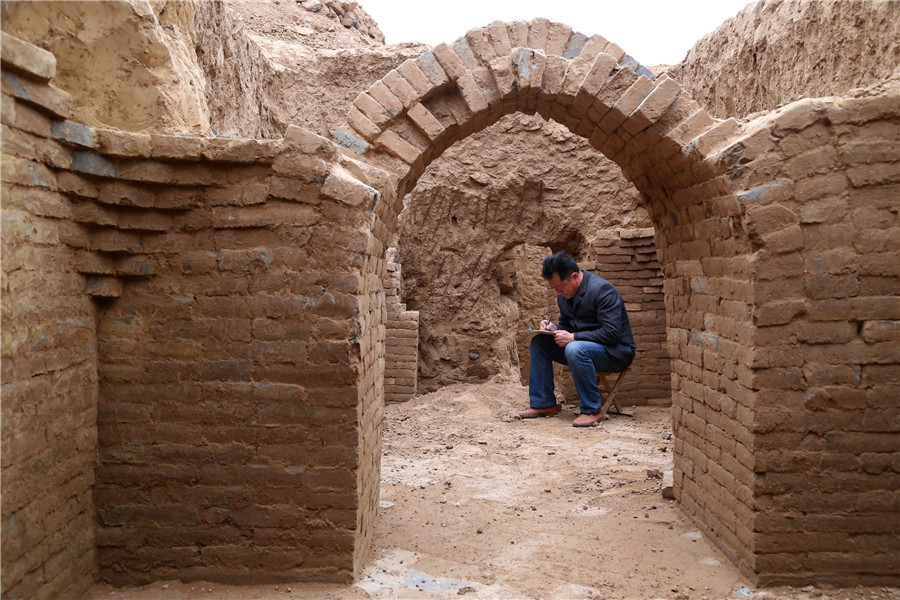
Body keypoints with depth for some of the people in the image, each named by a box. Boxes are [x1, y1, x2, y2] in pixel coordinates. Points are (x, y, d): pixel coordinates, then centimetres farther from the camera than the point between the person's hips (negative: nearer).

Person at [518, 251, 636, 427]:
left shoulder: (602, 289, -21)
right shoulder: (564, 294, 5)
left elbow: (611, 333, -26)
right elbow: (566, 324, 19)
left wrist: (573, 337, -27)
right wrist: (555, 328, -5)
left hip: (615, 351, -9)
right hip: (581, 346, 9)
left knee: (575, 350, -37)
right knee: (538, 343, -1)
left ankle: (593, 410, -22)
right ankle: (544, 404, 3)